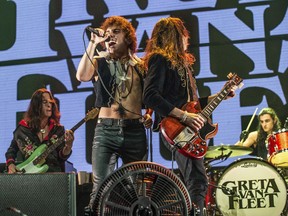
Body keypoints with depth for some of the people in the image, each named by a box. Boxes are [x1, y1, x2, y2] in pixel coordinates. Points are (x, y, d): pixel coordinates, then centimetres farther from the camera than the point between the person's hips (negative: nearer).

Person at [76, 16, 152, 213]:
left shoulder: (140, 66, 12)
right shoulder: (99, 62, 6)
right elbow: (82, 76, -15)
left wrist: (149, 114, 1)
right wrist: (93, 43, -13)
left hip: (135, 130, 2)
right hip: (106, 130, -2)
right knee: (101, 186, -12)